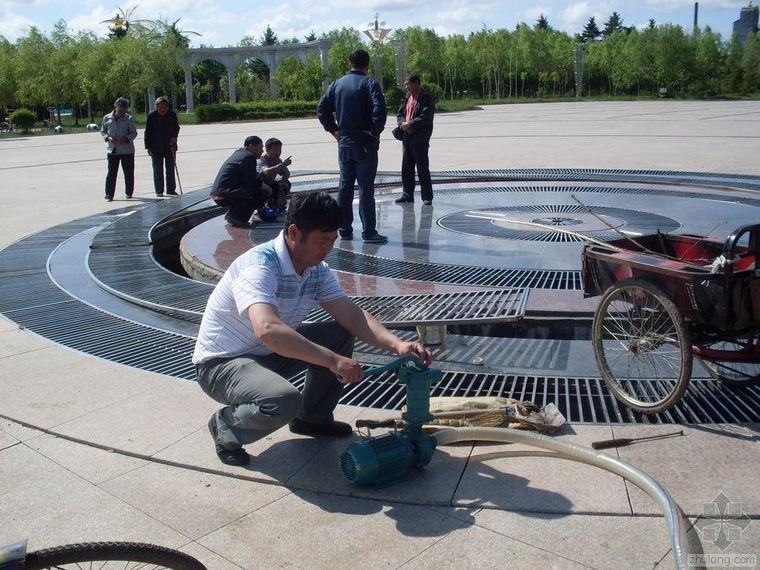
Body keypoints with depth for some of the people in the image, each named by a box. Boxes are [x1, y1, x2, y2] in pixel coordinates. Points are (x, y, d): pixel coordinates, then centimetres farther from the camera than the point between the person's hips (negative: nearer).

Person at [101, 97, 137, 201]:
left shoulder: (129, 118, -2)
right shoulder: (107, 118, 5)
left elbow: (134, 133, 0)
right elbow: (102, 131, 12)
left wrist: (125, 139, -17)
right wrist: (108, 138, -8)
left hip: (127, 150, -1)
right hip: (112, 150, 1)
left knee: (128, 172, 6)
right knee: (111, 172, -4)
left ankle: (129, 193, 21)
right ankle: (109, 194, -4)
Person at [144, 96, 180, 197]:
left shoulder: (172, 115, -1)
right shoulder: (151, 115, -6)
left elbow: (176, 128, 13)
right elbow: (147, 132, -2)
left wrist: (174, 137, -8)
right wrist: (148, 147, -7)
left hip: (170, 146, 2)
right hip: (156, 148, -2)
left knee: (170, 169, 7)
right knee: (157, 170, 2)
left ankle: (171, 190, 15)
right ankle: (159, 191, 8)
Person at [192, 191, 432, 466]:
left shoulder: (318, 271, -3)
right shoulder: (259, 266, -30)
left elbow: (352, 315, -7)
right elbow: (268, 330, -45)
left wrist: (397, 344, -24)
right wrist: (333, 360, -46)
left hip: (270, 353, 8)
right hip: (222, 362, -8)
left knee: (341, 335, -4)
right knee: (285, 401, -35)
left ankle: (313, 417, 14)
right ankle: (226, 427, -3)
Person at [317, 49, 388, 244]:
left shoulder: (337, 84, 8)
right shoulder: (369, 84, -8)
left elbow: (322, 109, 7)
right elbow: (379, 109, -23)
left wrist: (334, 130, 11)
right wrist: (375, 131, -11)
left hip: (344, 144, 5)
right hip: (365, 145, -5)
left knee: (345, 186, 12)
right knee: (366, 188, -3)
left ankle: (345, 230, 16)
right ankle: (369, 232, -2)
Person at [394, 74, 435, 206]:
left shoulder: (427, 99, -8)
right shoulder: (407, 98, 15)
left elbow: (425, 117, -17)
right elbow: (399, 114, 14)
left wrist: (409, 124, -15)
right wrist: (403, 124, -7)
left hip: (420, 139, -7)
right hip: (406, 138, 7)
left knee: (422, 169, -2)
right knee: (406, 169, 11)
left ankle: (427, 197, 5)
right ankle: (407, 195, 21)